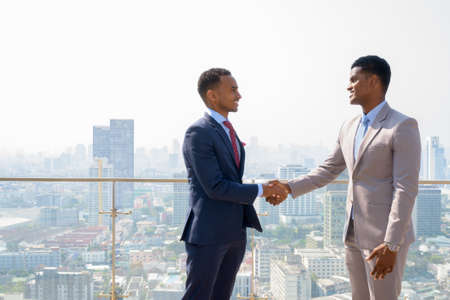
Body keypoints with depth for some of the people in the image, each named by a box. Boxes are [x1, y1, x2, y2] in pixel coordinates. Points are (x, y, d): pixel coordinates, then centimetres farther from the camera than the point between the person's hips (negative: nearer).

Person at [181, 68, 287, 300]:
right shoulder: (198, 133, -15)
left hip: (234, 231, 9)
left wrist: (266, 190, 7)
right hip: (208, 231, -9)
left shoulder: (228, 131, 15)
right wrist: (260, 190, -14)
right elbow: (215, 187, -20)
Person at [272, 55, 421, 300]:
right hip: (356, 233, 8)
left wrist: (391, 246, -24)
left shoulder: (403, 127, -15)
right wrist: (289, 188, 3)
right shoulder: (350, 128, 11)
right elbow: (327, 172, 17)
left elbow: (406, 189, -20)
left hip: (387, 236, -8)